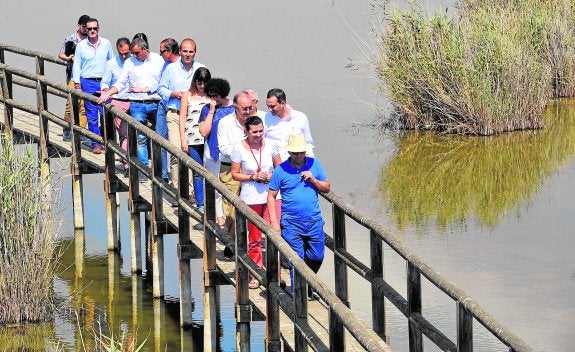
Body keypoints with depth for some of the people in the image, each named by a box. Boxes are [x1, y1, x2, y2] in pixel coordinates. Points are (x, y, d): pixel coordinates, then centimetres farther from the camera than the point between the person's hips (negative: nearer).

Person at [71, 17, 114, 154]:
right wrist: (77, 82, 1)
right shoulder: (80, 46, 3)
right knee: (92, 115, -2)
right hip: (88, 82, -1)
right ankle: (96, 144, 3)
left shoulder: (106, 44, 7)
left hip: (104, 81, 1)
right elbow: (76, 65, 7)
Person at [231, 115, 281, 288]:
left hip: (272, 196, 1)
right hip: (251, 198, -1)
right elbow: (235, 174, 0)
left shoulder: (270, 144, 2)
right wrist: (253, 177, -13)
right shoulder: (239, 148, -5)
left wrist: (272, 177, -8)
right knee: (254, 238, 6)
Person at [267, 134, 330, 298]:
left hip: (314, 222, 3)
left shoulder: (314, 164, 3)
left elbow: (327, 188, 10)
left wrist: (313, 180, -10)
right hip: (291, 223, -3)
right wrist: (274, 222, -8)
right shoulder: (281, 169, -4)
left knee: (316, 258, 11)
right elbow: (271, 196, -1)